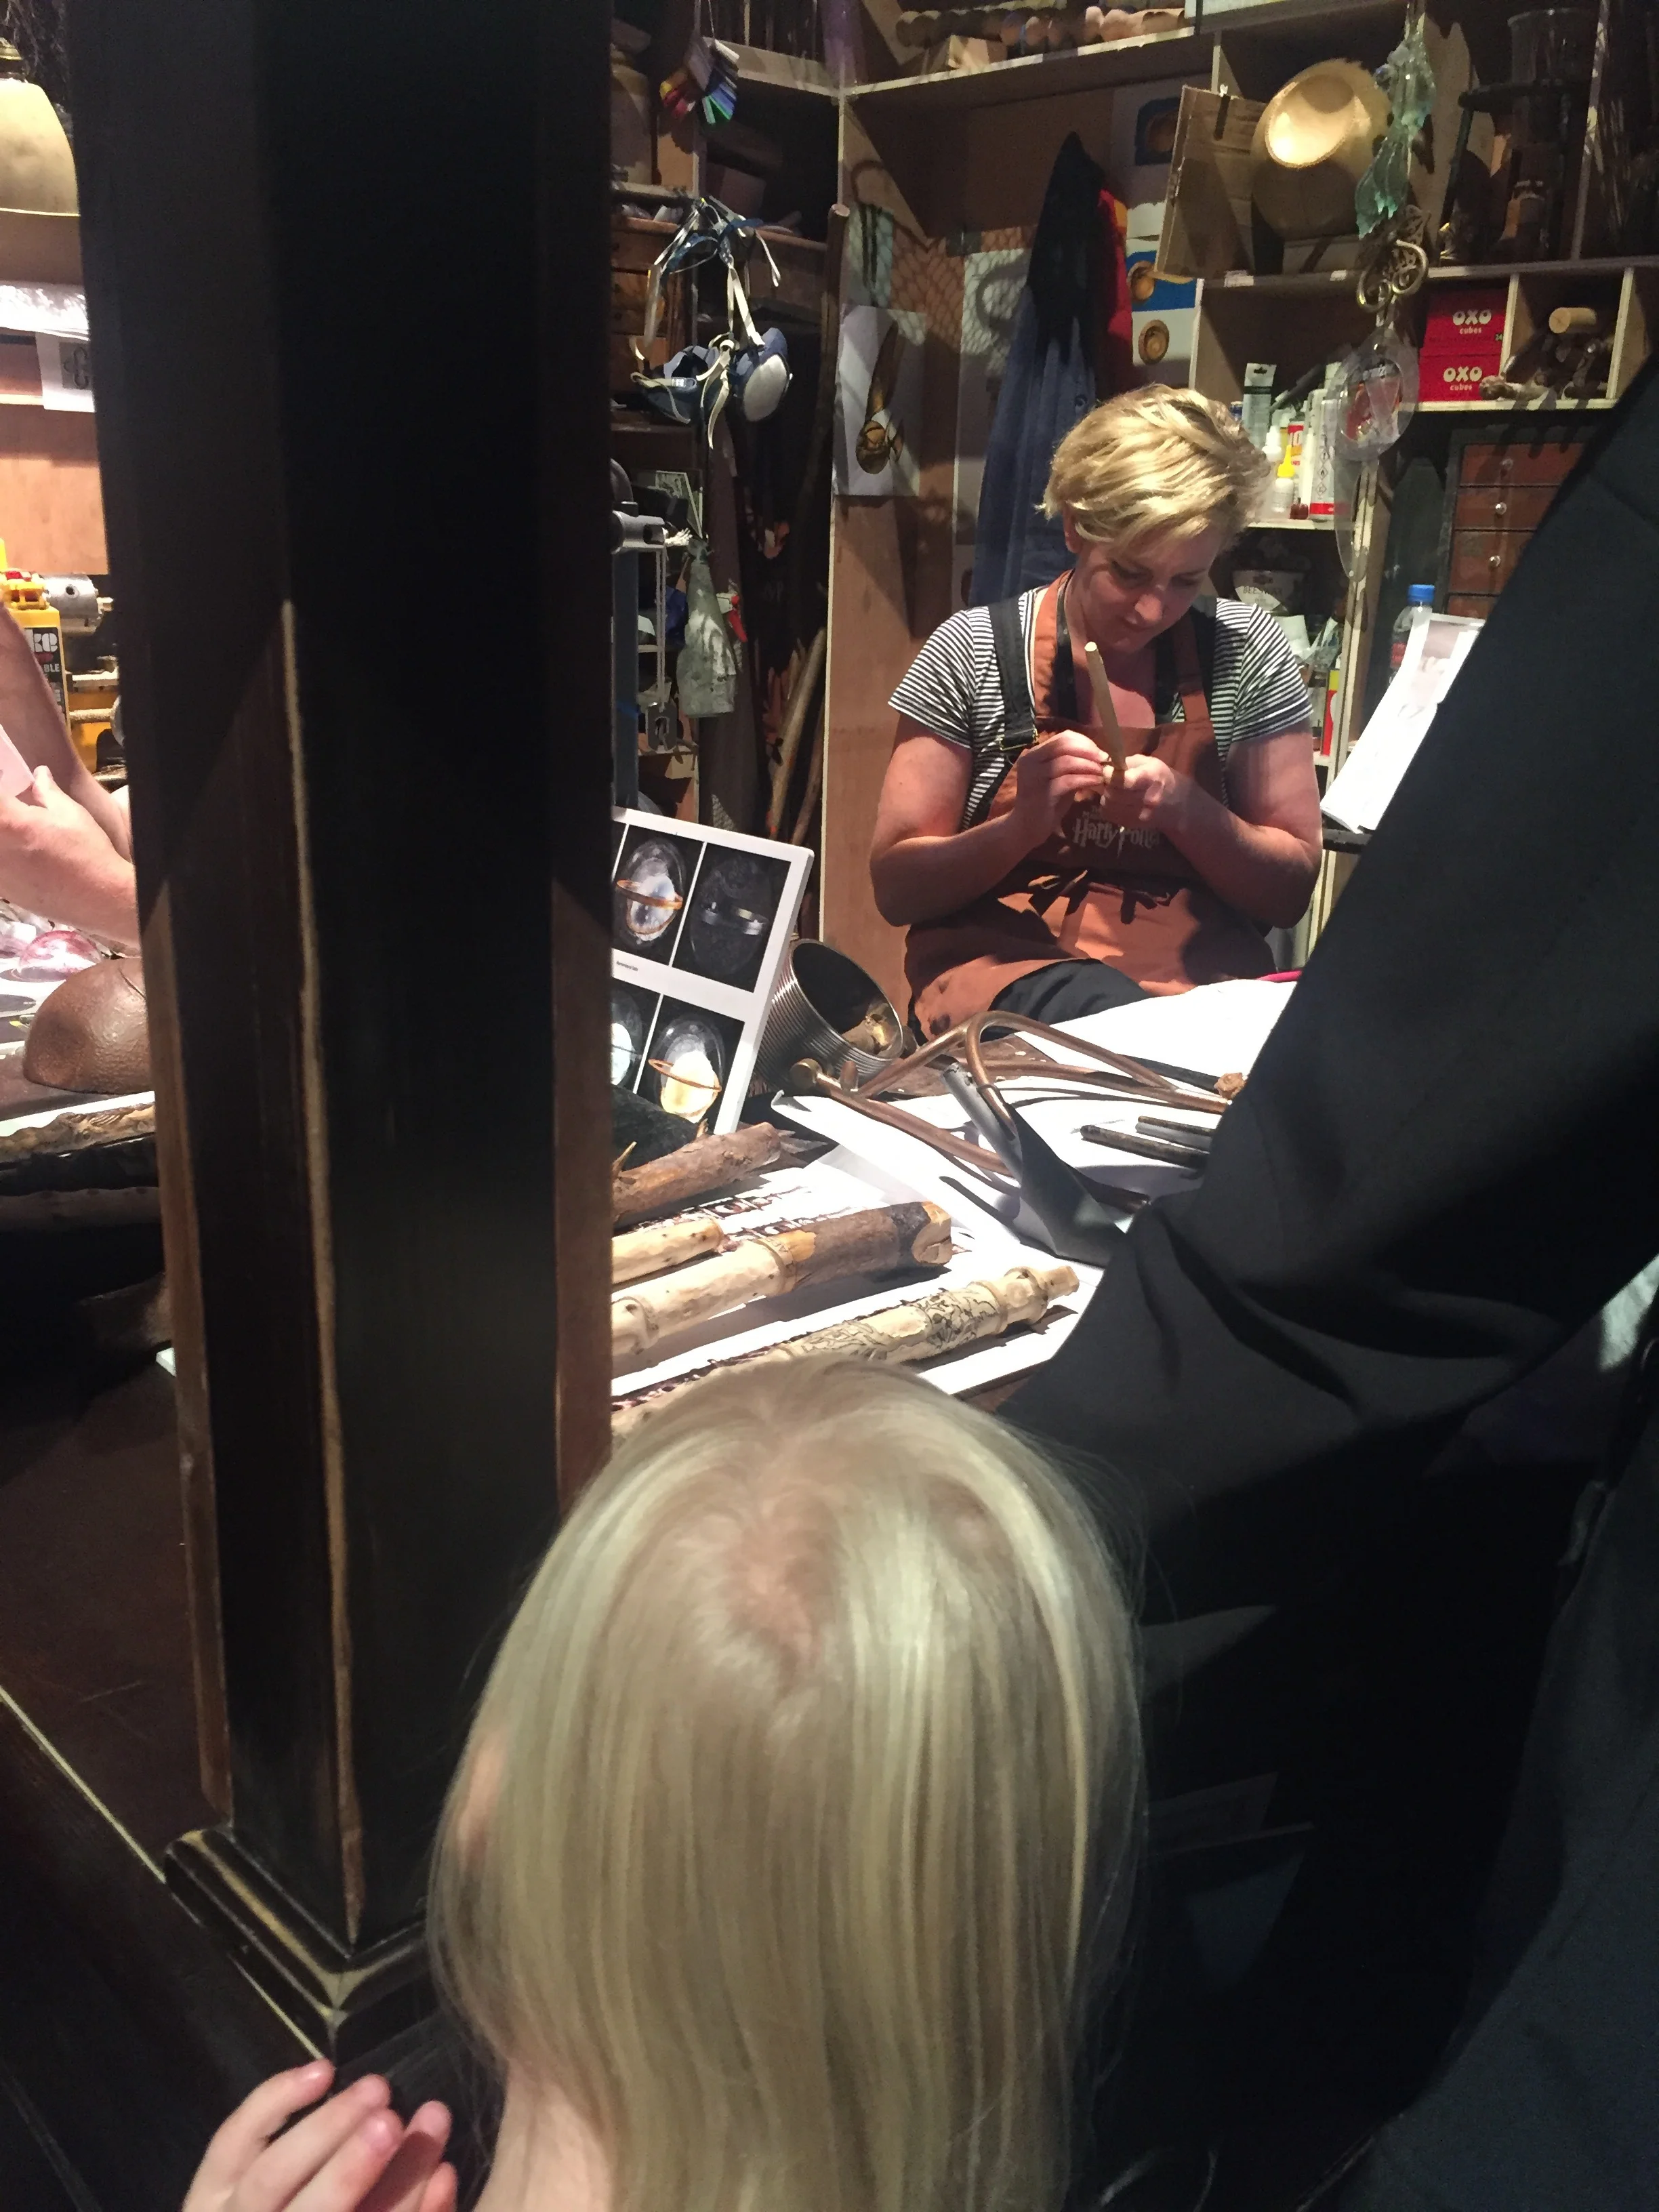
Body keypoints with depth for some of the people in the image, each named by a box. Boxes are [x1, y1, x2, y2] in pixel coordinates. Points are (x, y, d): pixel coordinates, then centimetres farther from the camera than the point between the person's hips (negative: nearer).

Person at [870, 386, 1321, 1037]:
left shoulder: (1247, 651, 6)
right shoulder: (972, 650, 1)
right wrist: (1023, 823, -16)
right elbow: (896, 888, 1)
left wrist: (1185, 810, -11)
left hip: (1200, 974, 3)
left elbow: (1290, 891, 7)